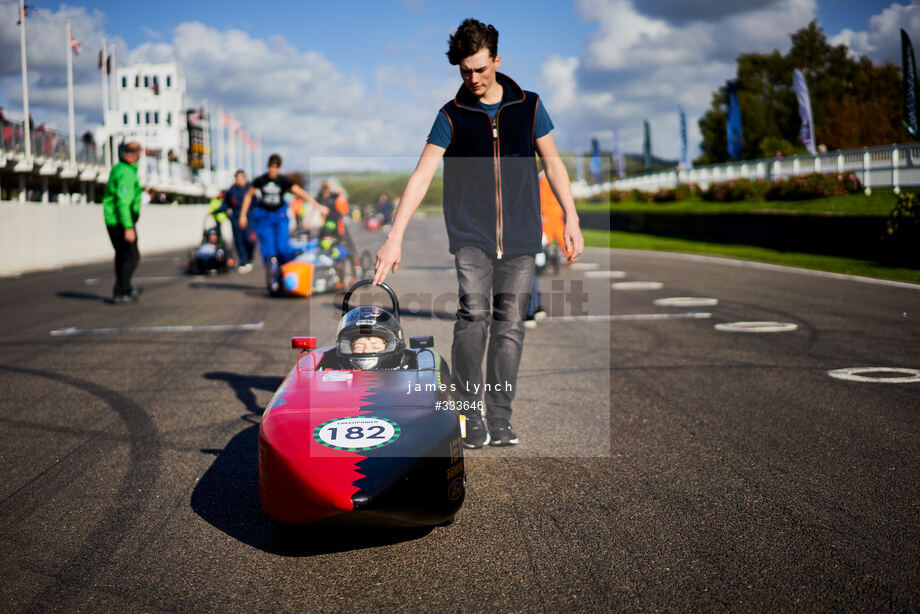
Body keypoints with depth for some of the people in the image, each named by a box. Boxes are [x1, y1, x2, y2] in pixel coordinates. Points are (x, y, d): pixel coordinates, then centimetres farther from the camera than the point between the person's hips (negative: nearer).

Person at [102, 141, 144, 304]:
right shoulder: (126, 174, -22)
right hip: (121, 221, -10)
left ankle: (126, 288, 32)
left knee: (122, 254, 20)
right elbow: (123, 202, -26)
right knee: (131, 256, -6)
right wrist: (128, 227, -27)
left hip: (112, 219, 10)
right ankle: (120, 293, -6)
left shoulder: (119, 168, 9)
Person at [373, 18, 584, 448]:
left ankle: (500, 420, 8)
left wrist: (571, 219, 6)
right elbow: (421, 176, -4)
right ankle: (471, 418, -6)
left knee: (509, 324, 1)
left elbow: (553, 162, 13)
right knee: (474, 314, -15)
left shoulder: (528, 106, 7)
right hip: (471, 234, -1)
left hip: (520, 236, 2)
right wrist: (395, 237, -11)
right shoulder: (451, 116, 2)